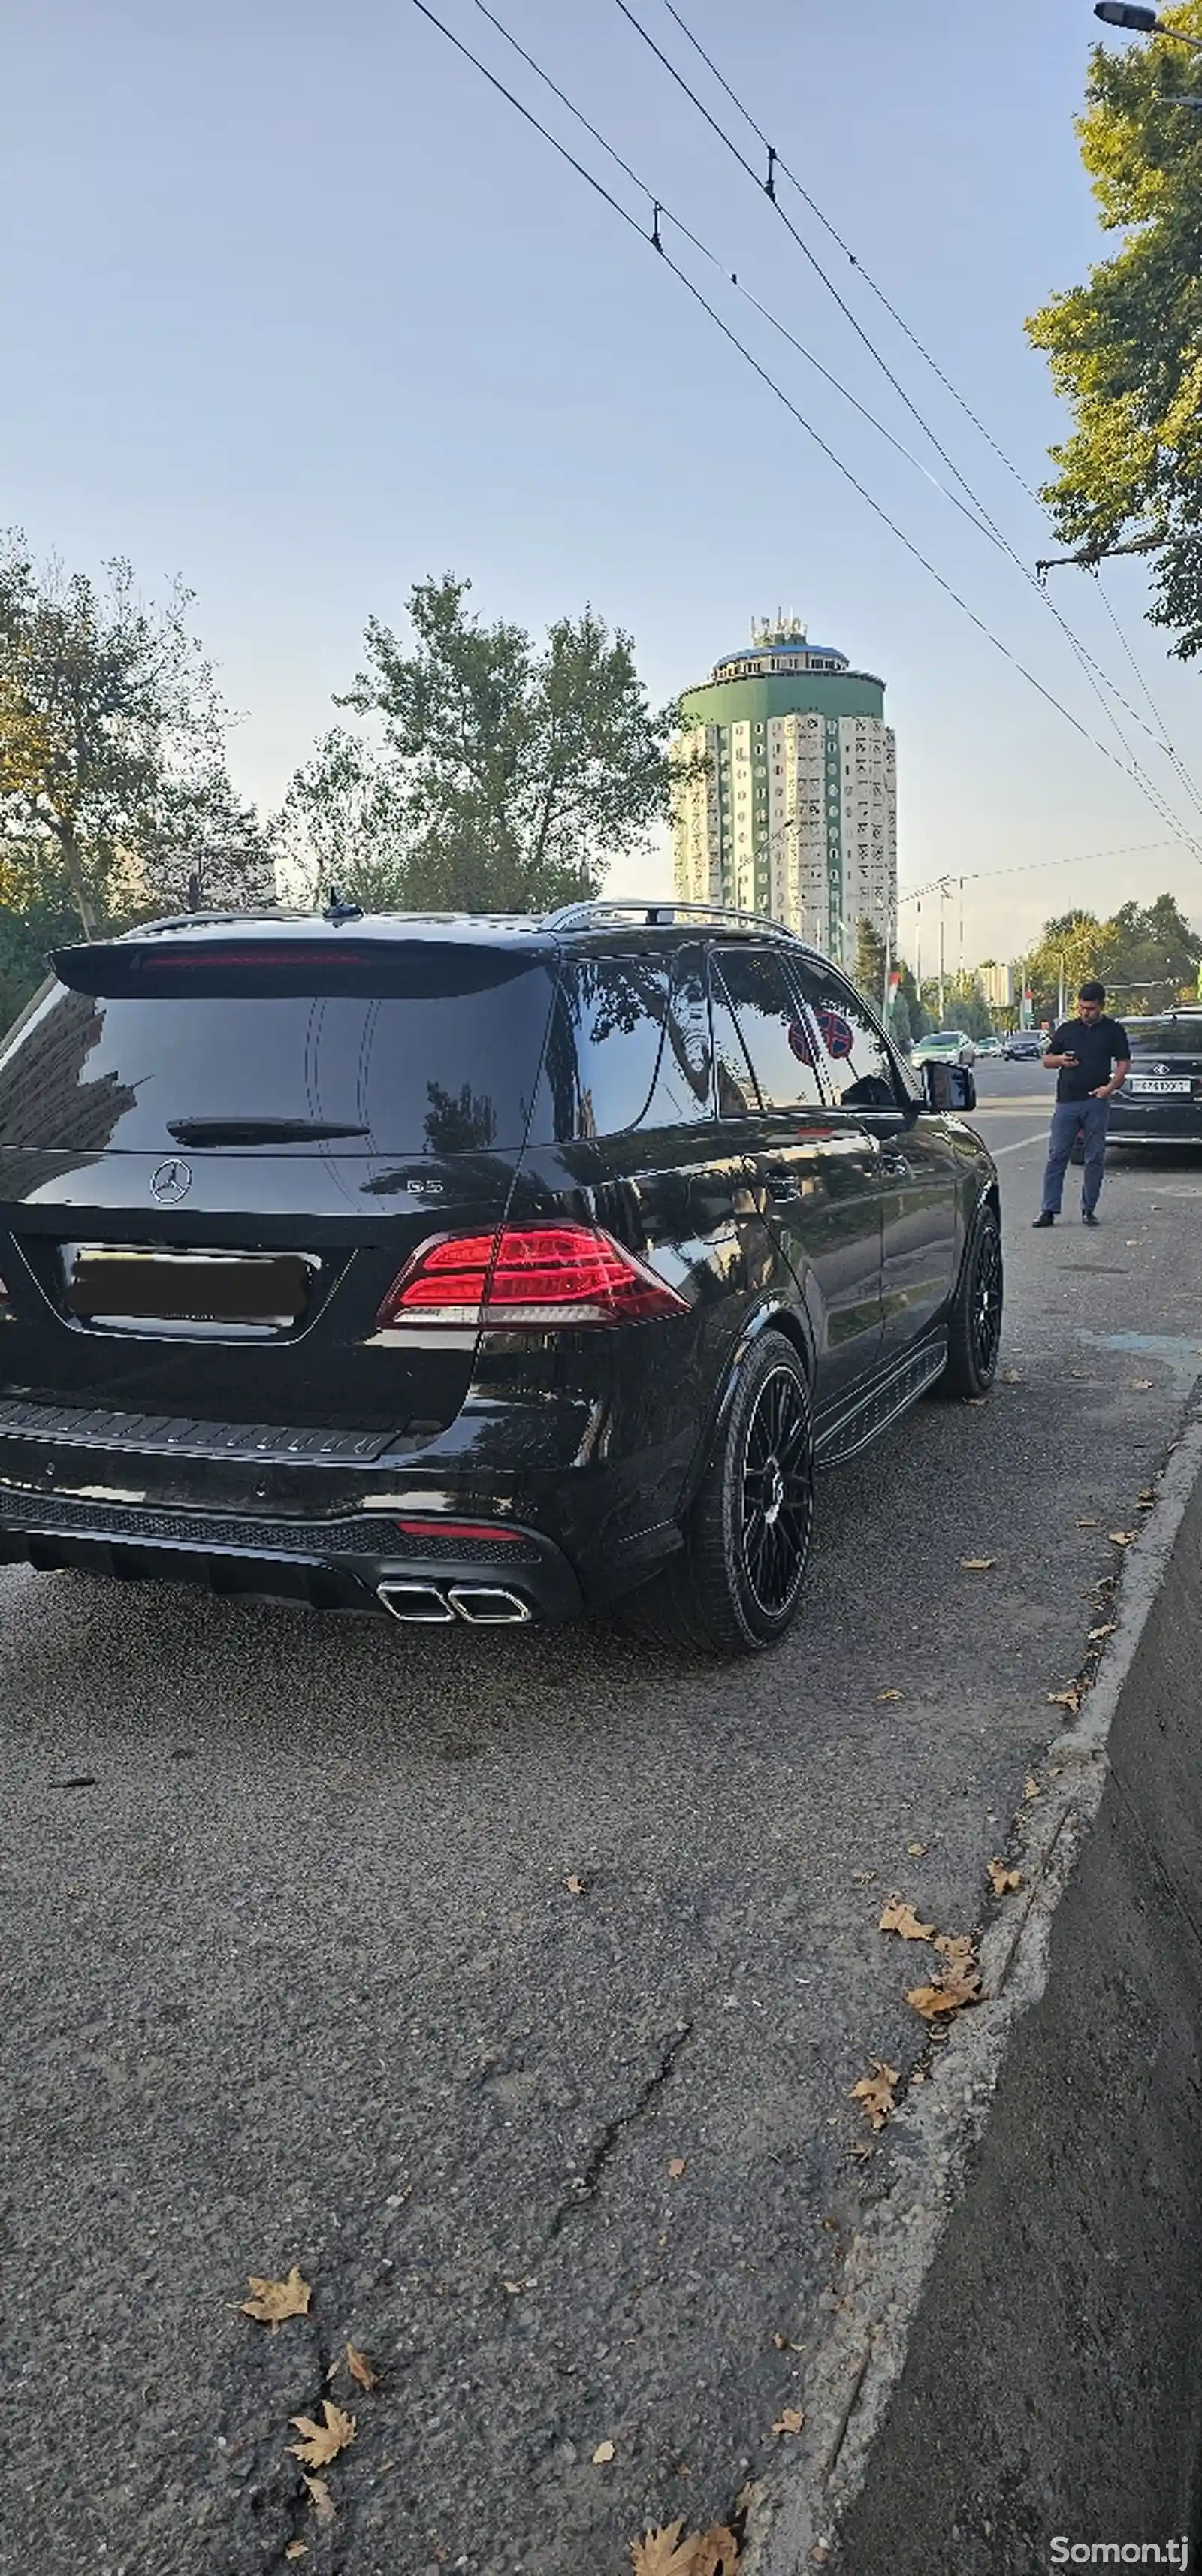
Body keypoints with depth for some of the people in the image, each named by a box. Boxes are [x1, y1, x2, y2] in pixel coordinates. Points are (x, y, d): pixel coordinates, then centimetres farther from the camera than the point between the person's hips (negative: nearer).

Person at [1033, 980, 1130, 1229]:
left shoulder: (1113, 1030, 8)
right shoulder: (1066, 1029, 14)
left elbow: (1124, 1063, 5)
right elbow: (1047, 1060, 18)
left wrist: (1111, 1086, -11)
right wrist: (1060, 1060, -5)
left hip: (1097, 1102, -1)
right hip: (1066, 1102, 1)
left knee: (1095, 1158, 2)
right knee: (1057, 1157, -2)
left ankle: (1088, 1210, 11)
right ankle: (1049, 1210, -1)